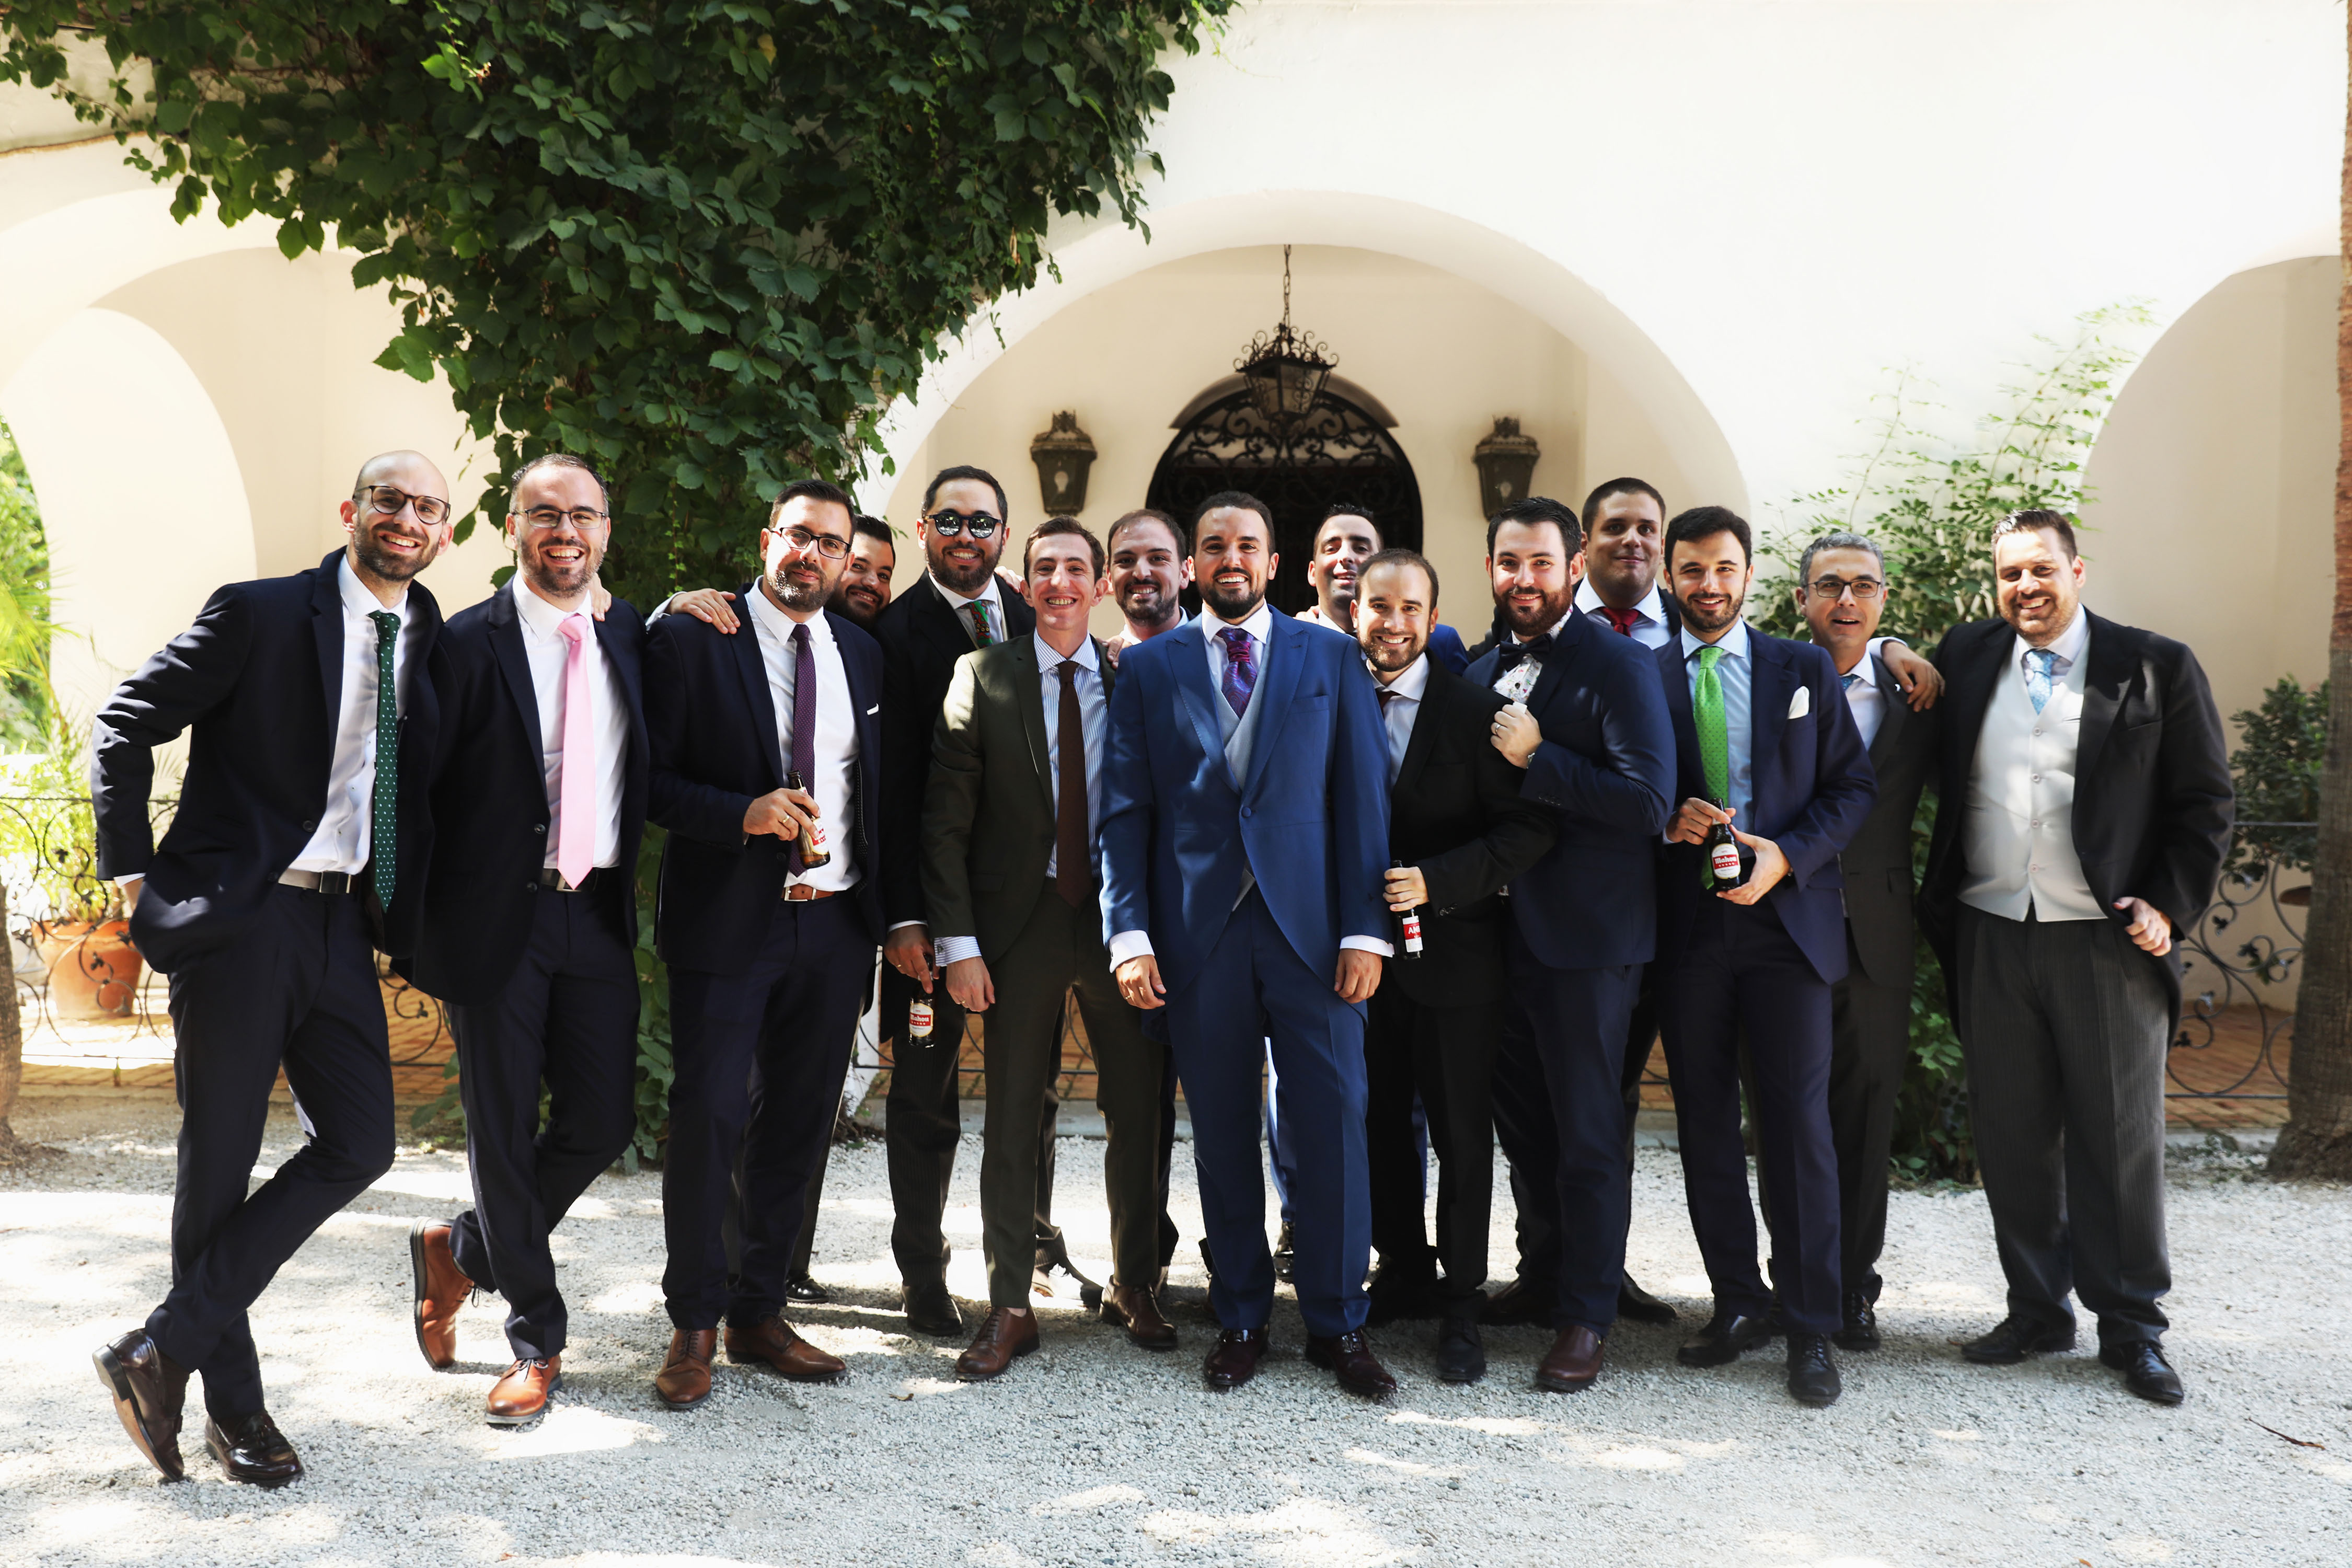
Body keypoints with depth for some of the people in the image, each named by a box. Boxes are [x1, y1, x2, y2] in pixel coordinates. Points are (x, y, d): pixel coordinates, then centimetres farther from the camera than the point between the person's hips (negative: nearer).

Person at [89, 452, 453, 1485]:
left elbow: (429, 783, 21)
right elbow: (124, 726, -2)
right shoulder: (260, 614, -4)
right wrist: (134, 872, -5)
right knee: (220, 1163, 3)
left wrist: (406, 911, 7)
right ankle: (232, 1404, 17)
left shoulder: (433, 645, 11)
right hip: (239, 919, -5)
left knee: (360, 1144, -1)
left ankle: (162, 1350, 8)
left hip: (344, 926, 5)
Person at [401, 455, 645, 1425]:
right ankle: (536, 1343, 21)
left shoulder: (627, 640, 10)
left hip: (598, 916, 5)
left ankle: (460, 1254, 31)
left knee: (603, 1123, 5)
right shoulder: (469, 644, -4)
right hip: (497, 918, -4)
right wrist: (417, 933, -7)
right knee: (504, 1135, 4)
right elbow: (418, 793, -4)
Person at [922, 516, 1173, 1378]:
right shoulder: (982, 675, 0)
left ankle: (1134, 1287, 28)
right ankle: (1009, 1309, 17)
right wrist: (958, 941, -8)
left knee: (1139, 1114, 9)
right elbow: (946, 820, -2)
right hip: (1022, 923, -1)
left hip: (1120, 919, 2)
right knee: (1011, 1121, 5)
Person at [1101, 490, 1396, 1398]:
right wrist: (1130, 934, -4)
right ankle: (1241, 1320, 21)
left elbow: (1362, 800, 4)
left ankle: (1338, 1324, 14)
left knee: (1335, 1126, -1)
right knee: (1221, 1135, 7)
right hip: (1197, 933, 1)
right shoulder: (1148, 667, 10)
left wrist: (1364, 930, -4)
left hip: (1311, 929, 0)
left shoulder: (1332, 659, 9)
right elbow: (1125, 810, 6)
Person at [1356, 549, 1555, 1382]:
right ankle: (1405, 1267, 31)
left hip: (1453, 948, -3)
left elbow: (1528, 827, -10)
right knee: (1380, 1120, 12)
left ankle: (1461, 1302, 17)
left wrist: (1435, 882, -20)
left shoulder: (1476, 709, -5)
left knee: (1462, 1132, 4)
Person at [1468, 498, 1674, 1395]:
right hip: (1502, 930, 7)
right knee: (1519, 1119, 17)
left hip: (1587, 934, -7)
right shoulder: (1483, 674, 12)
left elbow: (1650, 798, -20)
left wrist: (1536, 760, -20)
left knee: (1586, 1131, 2)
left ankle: (1585, 1317, 16)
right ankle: (1553, 1268, 36)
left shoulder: (1616, 665, -10)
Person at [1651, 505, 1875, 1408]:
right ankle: (1739, 1304, 22)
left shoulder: (1806, 670, 8)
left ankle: (1809, 1329, 9)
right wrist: (1667, 821, -13)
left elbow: (1854, 786, 5)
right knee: (1705, 1126, 8)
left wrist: (1789, 855, -10)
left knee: (1800, 1124, -1)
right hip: (1686, 924, 1)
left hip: (1787, 918, -1)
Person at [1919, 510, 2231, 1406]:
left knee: (2121, 1139, 4)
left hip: (2109, 939, -3)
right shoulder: (1967, 660, 10)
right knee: (2011, 1137, 9)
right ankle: (2037, 1311, 23)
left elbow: (2206, 802, 3)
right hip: (1993, 937, 3)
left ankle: (2131, 1327, 18)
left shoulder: (2156, 670, 1)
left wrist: (2171, 907, -7)